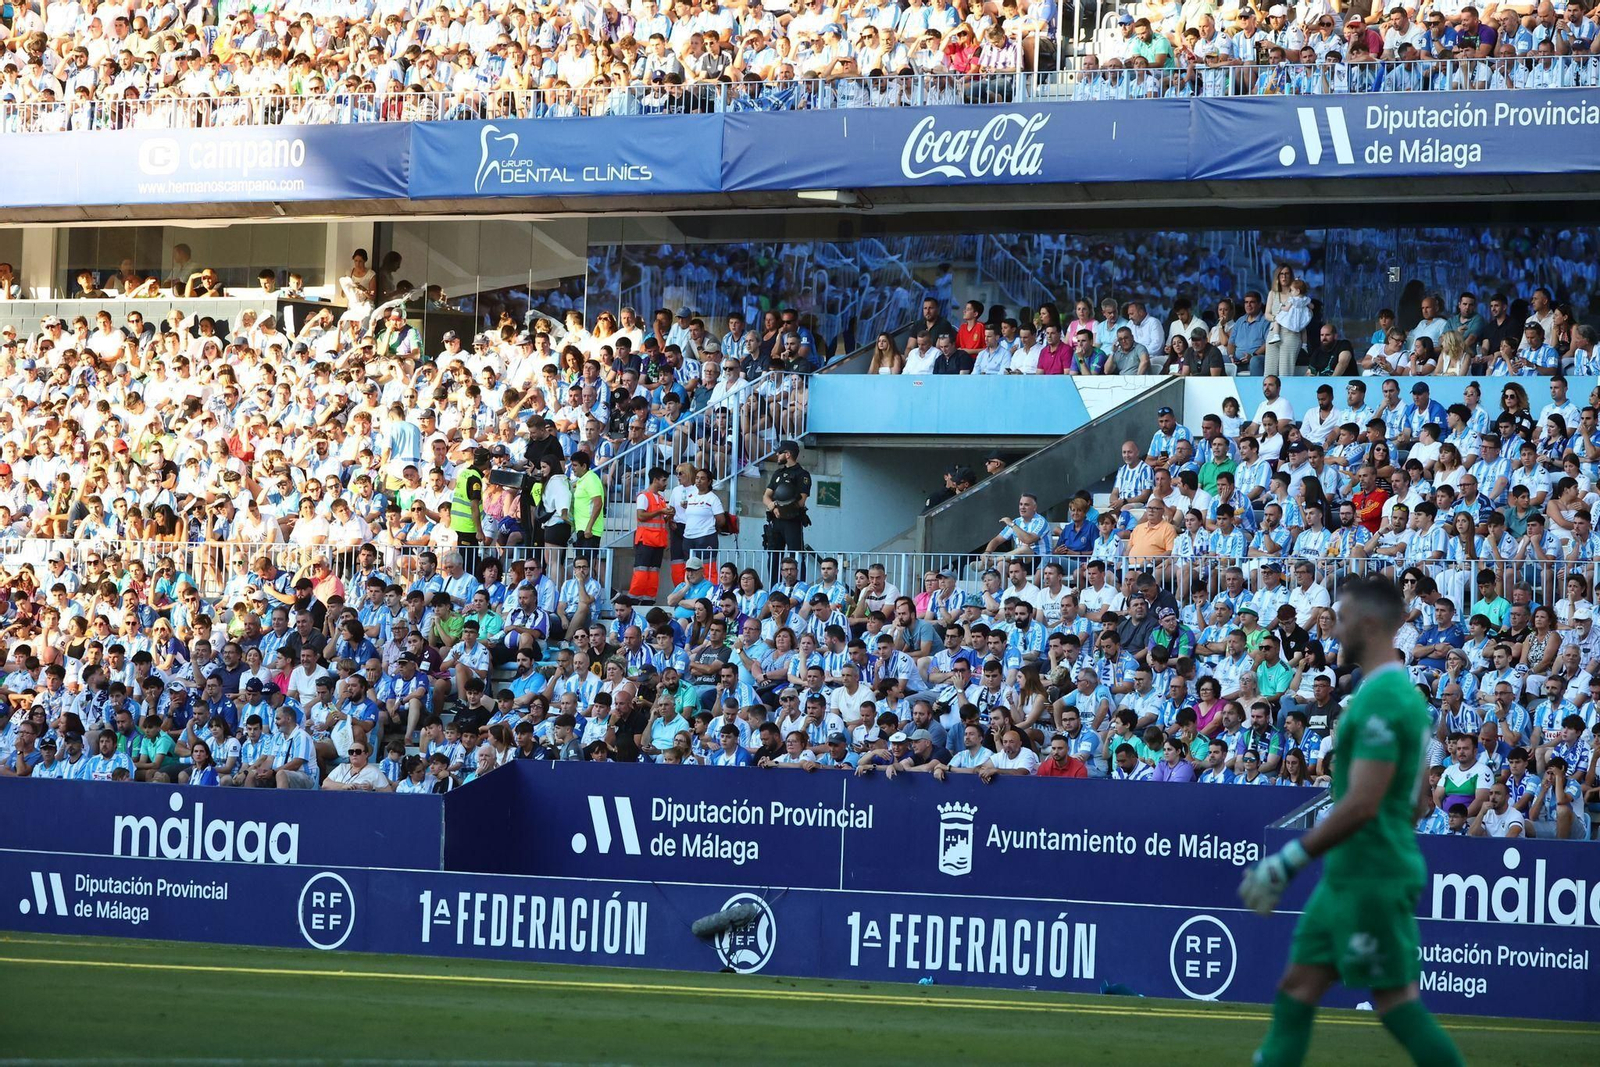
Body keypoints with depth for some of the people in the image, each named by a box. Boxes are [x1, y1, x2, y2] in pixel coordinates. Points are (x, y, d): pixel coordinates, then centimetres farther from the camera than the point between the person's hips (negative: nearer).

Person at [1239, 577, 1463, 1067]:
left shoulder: (1381, 700, -19)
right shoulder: (1403, 692, 13)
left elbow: (1361, 805, -25)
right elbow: (1413, 802, 20)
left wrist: (1287, 862, -20)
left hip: (1371, 880, -10)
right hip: (1350, 876, 10)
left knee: (1396, 1000, -4)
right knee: (1296, 988, 9)